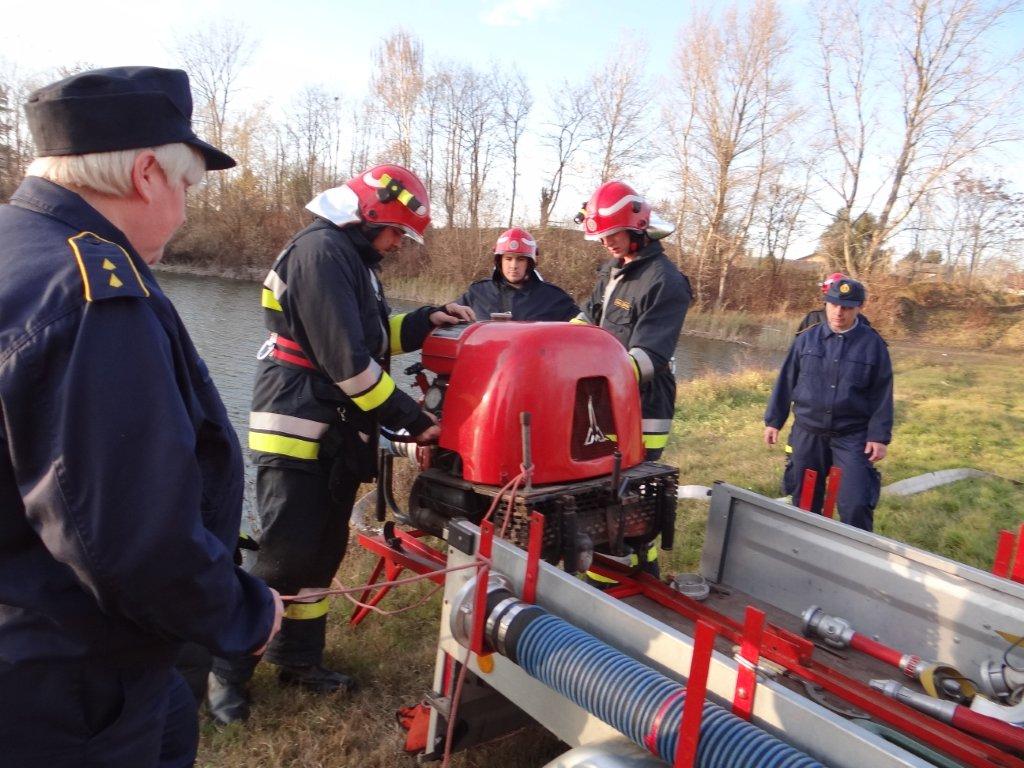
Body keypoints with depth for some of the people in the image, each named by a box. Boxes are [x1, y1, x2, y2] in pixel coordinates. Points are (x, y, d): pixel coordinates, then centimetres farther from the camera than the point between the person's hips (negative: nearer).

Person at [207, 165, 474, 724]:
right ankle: (227, 667, 14)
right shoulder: (321, 250, -16)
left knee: (322, 552, 15)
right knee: (285, 556, -5)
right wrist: (412, 421, -17)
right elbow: (347, 360, -22)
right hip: (296, 432, -10)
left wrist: (426, 321, 10)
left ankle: (298, 657, 30)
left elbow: (373, 337, 23)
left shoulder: (350, 257, 17)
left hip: (335, 436, 10)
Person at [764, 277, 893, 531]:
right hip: (808, 433, 2)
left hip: (852, 436, -2)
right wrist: (773, 421, 6)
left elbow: (882, 395, -1)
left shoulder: (873, 344, -2)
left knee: (856, 504, -7)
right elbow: (786, 382, 7)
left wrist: (880, 437, -5)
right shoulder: (807, 338, 2)